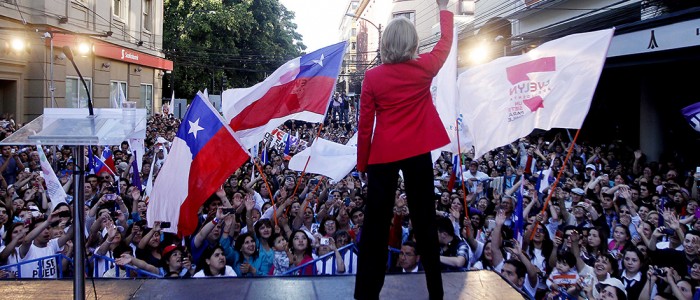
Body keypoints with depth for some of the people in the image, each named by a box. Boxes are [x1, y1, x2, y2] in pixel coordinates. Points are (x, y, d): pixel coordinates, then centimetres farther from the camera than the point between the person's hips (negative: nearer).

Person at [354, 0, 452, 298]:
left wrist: (362, 163, 9)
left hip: (383, 155, -1)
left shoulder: (373, 76, -4)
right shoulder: (425, 68, -2)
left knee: (376, 223, 4)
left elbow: (365, 125, -2)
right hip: (417, 153, 1)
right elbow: (446, 40, 18)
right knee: (424, 220, 10)